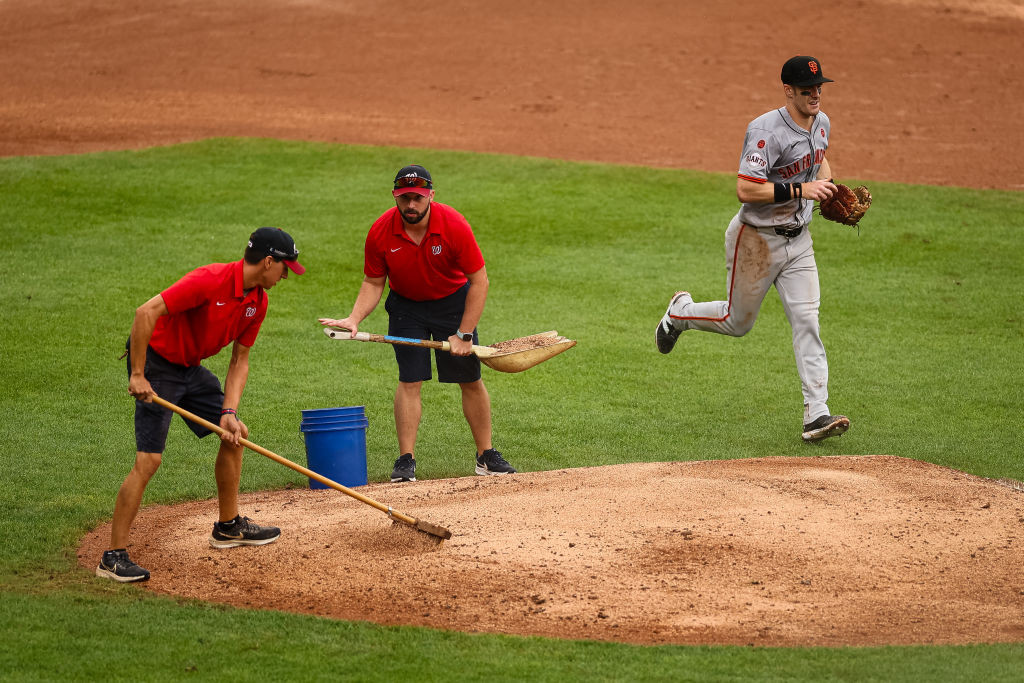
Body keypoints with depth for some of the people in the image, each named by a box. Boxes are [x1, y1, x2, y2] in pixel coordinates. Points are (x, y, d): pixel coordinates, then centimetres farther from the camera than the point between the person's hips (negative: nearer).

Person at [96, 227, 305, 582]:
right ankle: (114, 556, -13)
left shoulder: (258, 301, 1)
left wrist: (229, 412, -6)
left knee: (235, 434, 16)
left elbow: (240, 360, 7)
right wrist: (137, 376, -30)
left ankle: (228, 526, 33)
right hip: (156, 363, -9)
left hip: (191, 368, 9)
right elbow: (146, 312, -32)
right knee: (148, 459, -16)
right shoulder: (211, 280, -27)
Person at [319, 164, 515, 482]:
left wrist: (464, 334, -20)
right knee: (410, 381, -9)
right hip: (406, 306, 1)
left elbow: (479, 281, -19)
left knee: (471, 381, 2)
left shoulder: (454, 226, -26)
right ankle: (406, 460, -5)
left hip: (453, 300, -1)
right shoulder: (380, 233, -20)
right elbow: (373, 283, -7)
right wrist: (354, 318, -25)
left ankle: (486, 455, 13)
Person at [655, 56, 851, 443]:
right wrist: (799, 190, -31)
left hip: (798, 240, 6)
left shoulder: (821, 124, 2)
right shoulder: (767, 131, -24)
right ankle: (681, 312, 41)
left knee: (807, 321, -6)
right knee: (738, 322, 9)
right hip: (757, 240, -6)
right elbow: (745, 190, -30)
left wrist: (830, 191, 7)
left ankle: (816, 414, -10)